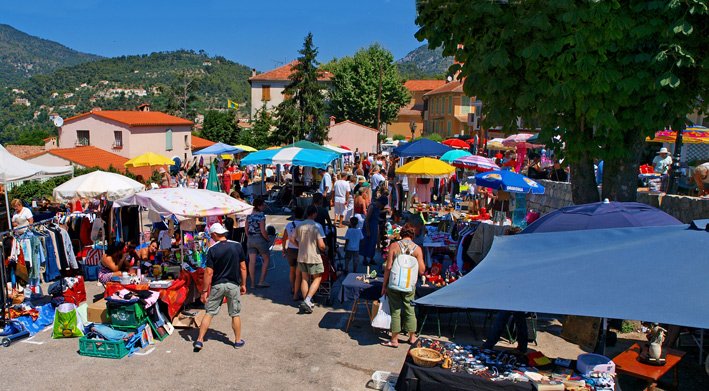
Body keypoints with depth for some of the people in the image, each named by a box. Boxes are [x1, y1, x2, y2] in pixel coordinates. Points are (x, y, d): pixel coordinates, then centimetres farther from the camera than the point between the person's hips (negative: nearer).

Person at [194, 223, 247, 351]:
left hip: (217, 285, -1)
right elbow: (243, 268, -1)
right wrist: (243, 284, 10)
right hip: (233, 285, 1)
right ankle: (238, 341, 21)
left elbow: (208, 272, -11)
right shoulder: (237, 246, -4)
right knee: (235, 314, 13)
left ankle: (200, 340, 11)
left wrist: (204, 291, -4)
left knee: (209, 313, 10)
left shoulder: (212, 249, -10)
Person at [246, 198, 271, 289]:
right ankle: (262, 281, 8)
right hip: (260, 239, -6)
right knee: (267, 259, 10)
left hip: (250, 240, 6)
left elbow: (246, 229, 9)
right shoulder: (261, 216, -16)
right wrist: (268, 239, -6)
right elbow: (263, 231, -20)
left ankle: (253, 283, 11)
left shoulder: (249, 215, 4)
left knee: (252, 262, 7)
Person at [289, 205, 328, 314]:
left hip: (301, 257, 5)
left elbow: (292, 239, 9)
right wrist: (325, 249, 3)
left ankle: (306, 302, 18)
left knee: (304, 279, 15)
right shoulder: (317, 226, -16)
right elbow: (321, 245, -19)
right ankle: (307, 300, -6)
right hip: (314, 257, -5)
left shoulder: (299, 226, 0)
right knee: (317, 278, 9)